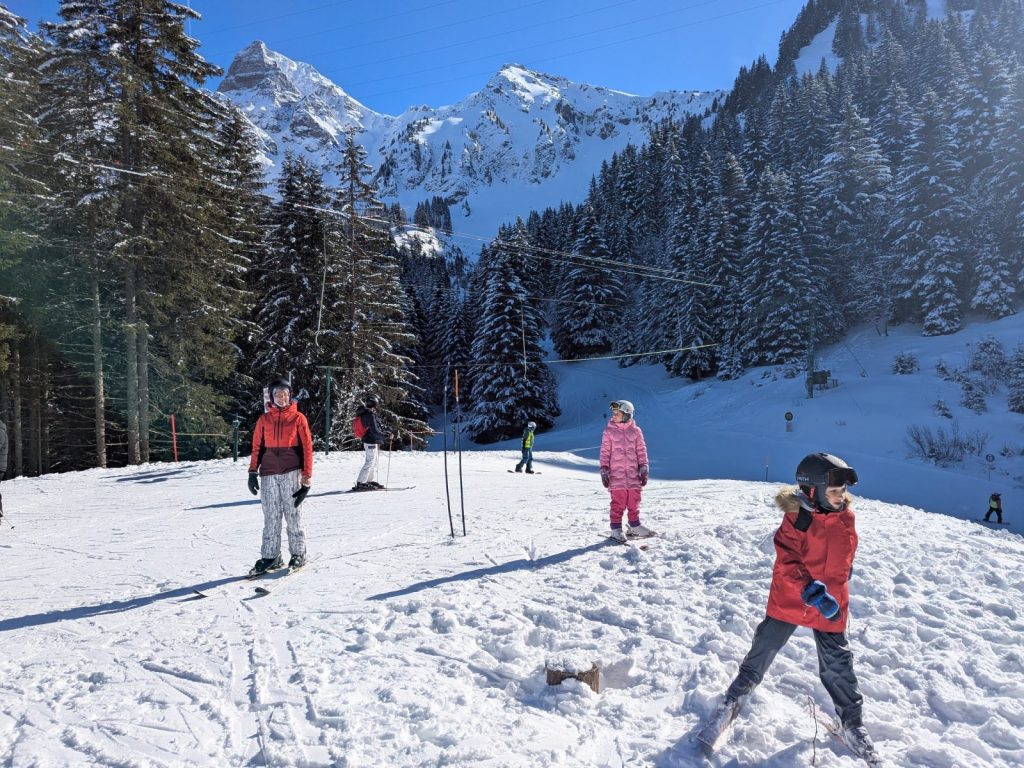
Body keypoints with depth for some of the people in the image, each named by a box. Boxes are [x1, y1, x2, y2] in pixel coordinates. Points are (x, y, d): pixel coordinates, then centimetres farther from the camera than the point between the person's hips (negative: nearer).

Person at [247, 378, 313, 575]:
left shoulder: (298, 418, 3)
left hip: (291, 472, -2)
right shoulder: (264, 419, 10)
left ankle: (298, 554, 13)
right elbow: (257, 447, 11)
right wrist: (253, 472, 2)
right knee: (271, 518, 4)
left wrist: (307, 477, -4)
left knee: (293, 515, 0)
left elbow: (307, 448, 1)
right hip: (269, 474, 2)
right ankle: (270, 557, 11)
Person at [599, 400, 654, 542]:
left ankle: (634, 526, 25)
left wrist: (643, 469, 2)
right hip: (616, 473, -2)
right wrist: (604, 471, -4)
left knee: (634, 501, 8)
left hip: (633, 473, 2)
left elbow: (642, 451, 7)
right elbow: (604, 452, 1)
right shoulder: (609, 431, 1)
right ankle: (616, 529, 8)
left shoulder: (636, 431, 5)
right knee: (618, 502, -2)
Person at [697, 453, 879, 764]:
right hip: (789, 600, -3)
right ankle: (735, 698, 29)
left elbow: (842, 562, 12)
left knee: (837, 664, 11)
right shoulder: (798, 518, -19)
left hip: (830, 606, 3)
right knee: (764, 649, 9)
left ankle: (851, 722, 32)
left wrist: (830, 593, 8)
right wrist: (809, 589, -32)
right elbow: (787, 561, -21)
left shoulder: (845, 519, -3)